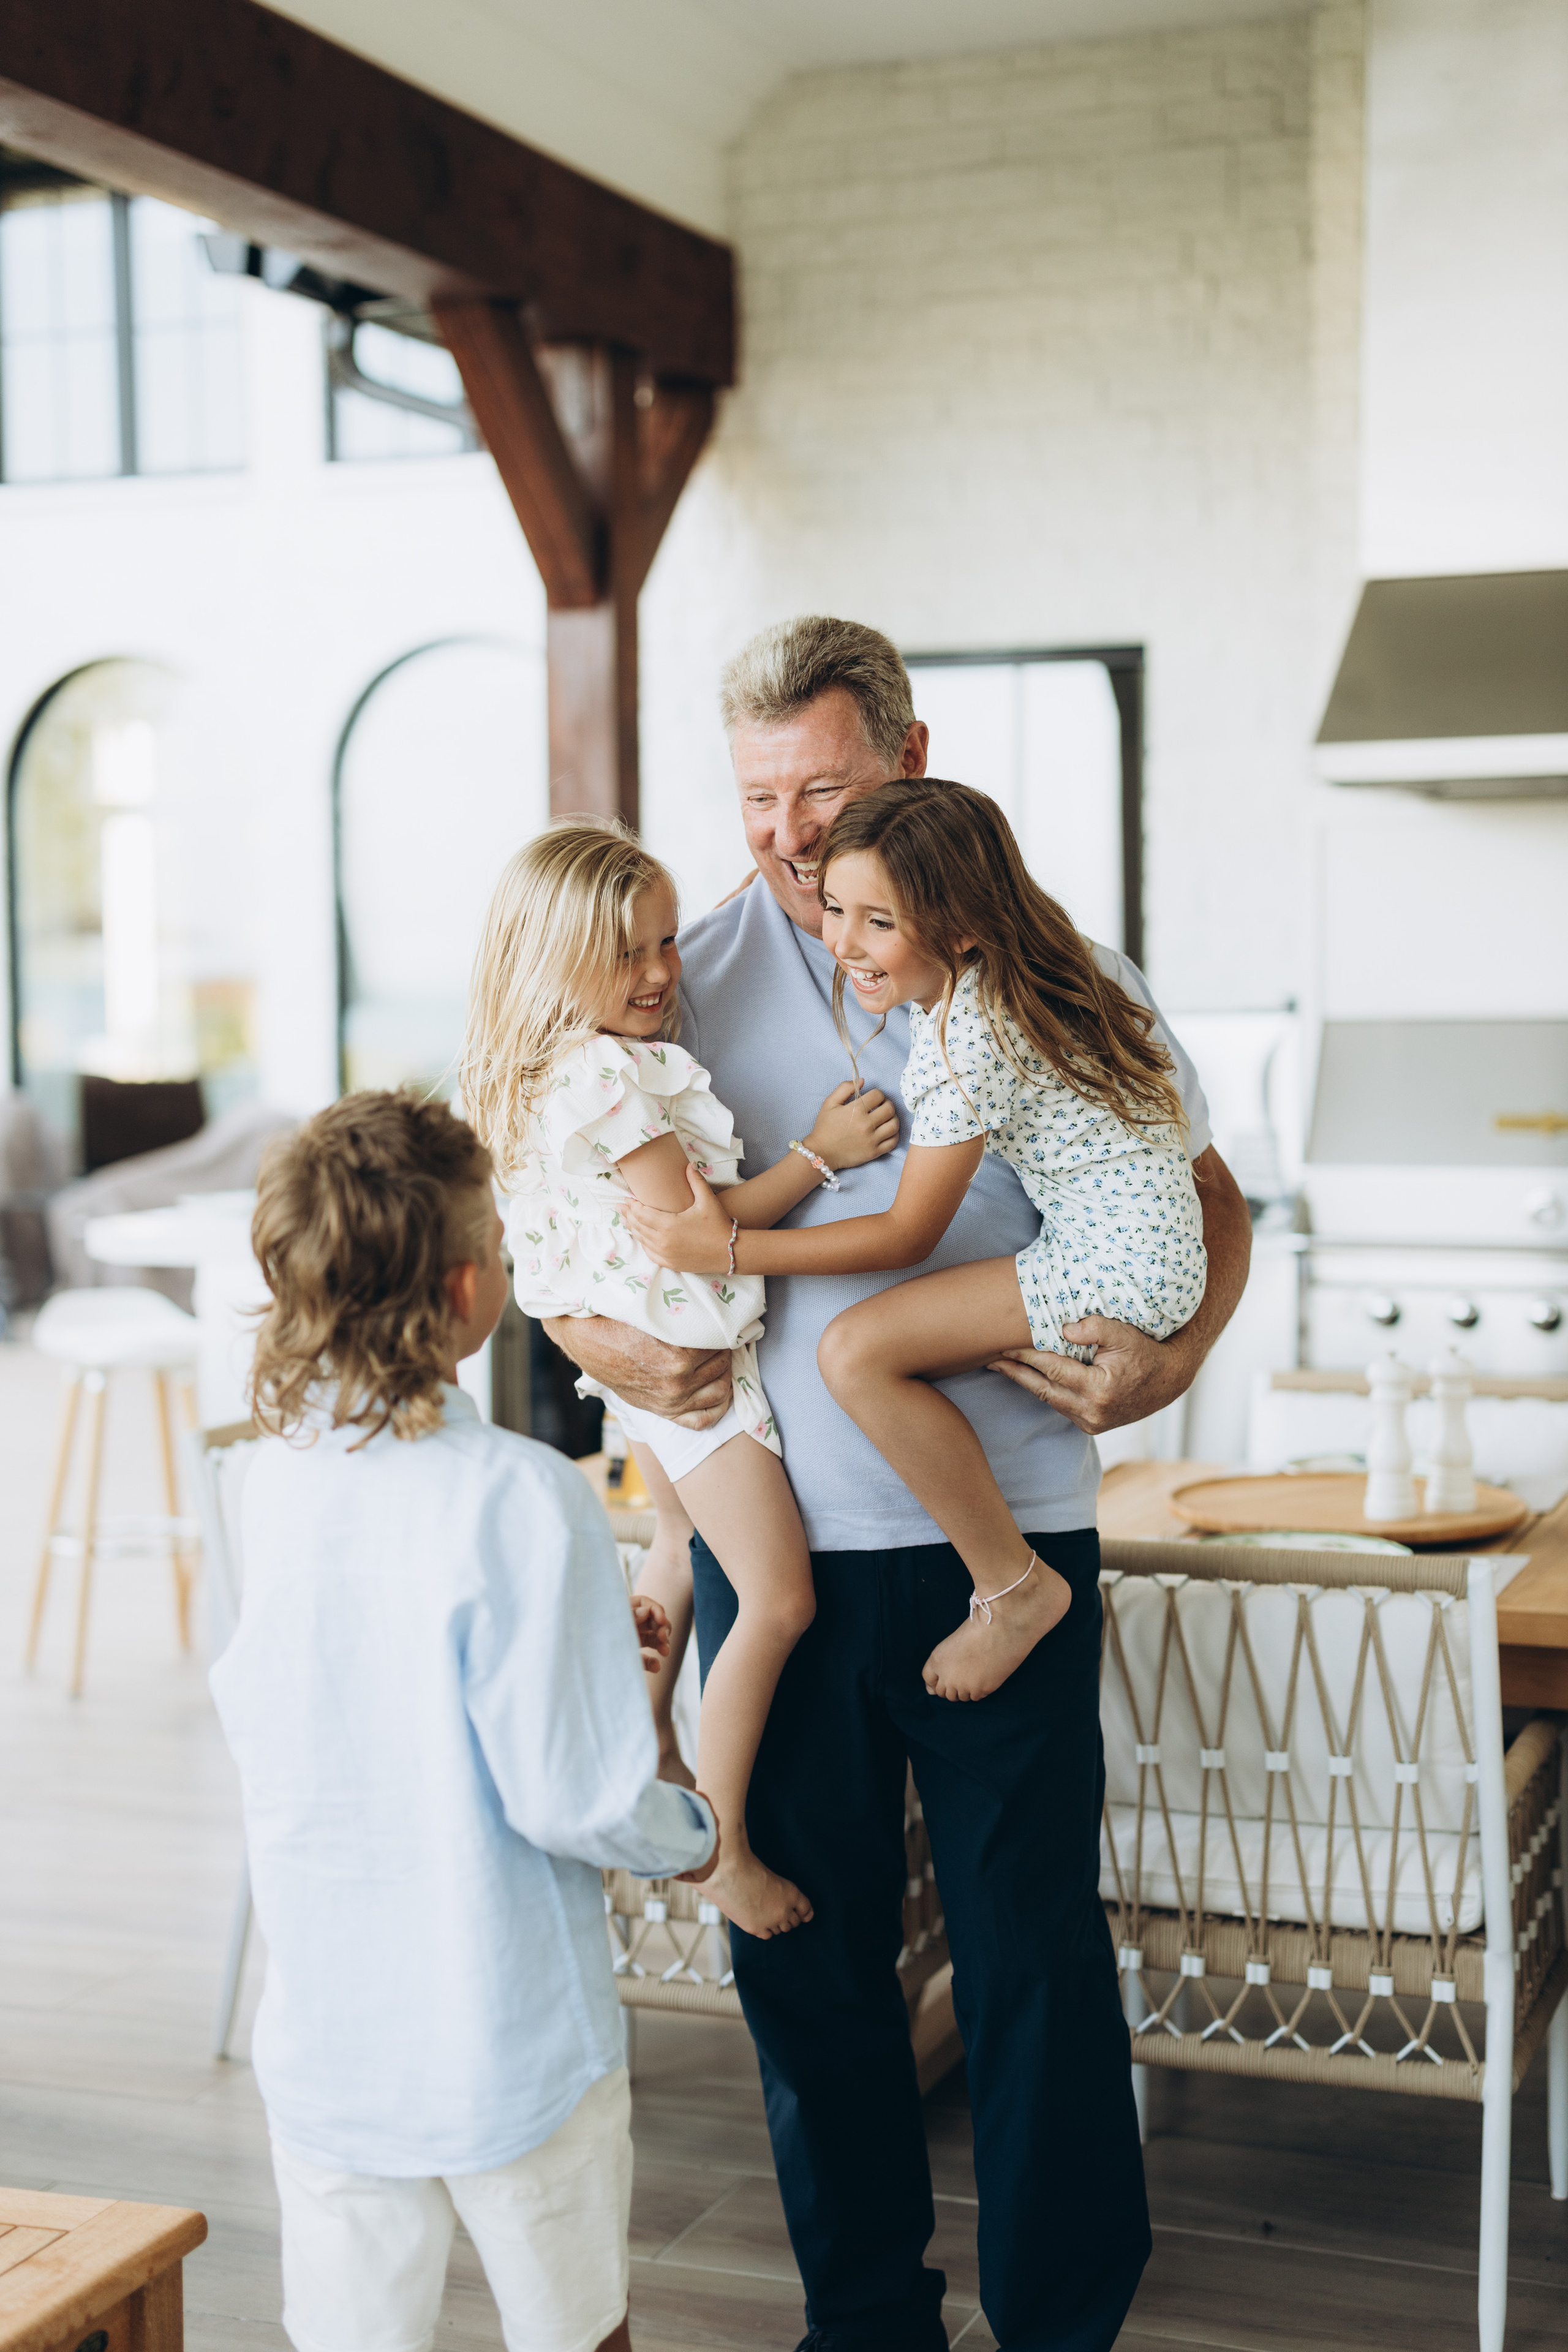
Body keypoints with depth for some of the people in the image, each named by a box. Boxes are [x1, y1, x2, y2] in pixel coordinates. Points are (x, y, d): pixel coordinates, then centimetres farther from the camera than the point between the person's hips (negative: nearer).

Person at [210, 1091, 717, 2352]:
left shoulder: (278, 1482, -6)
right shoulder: (523, 1499, -23)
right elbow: (575, 1795, -22)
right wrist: (693, 1833, 0)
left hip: (323, 2044, 4)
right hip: (509, 2042, -4)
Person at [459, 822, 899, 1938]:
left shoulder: (607, 1060, 7)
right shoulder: (605, 1076, -25)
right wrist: (820, 1155, -21)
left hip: (649, 1349, 11)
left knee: (691, 1552, 28)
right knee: (779, 1601, -7)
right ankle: (719, 1845, 1)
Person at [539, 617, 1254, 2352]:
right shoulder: (689, 978, 4)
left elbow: (1202, 1197, 8)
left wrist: (1176, 1356, -11)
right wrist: (598, 1337, -10)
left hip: (1005, 1538, -2)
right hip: (771, 1534, 2)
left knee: (1035, 1946, 4)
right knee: (804, 1944, 12)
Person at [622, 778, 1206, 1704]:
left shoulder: (971, 1039, -21)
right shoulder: (980, 983, 5)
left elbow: (908, 1235, -17)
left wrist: (732, 1249, -19)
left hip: (1122, 1270, -11)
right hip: (1129, 1247, 11)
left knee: (857, 1350, -19)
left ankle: (1013, 1587, -7)